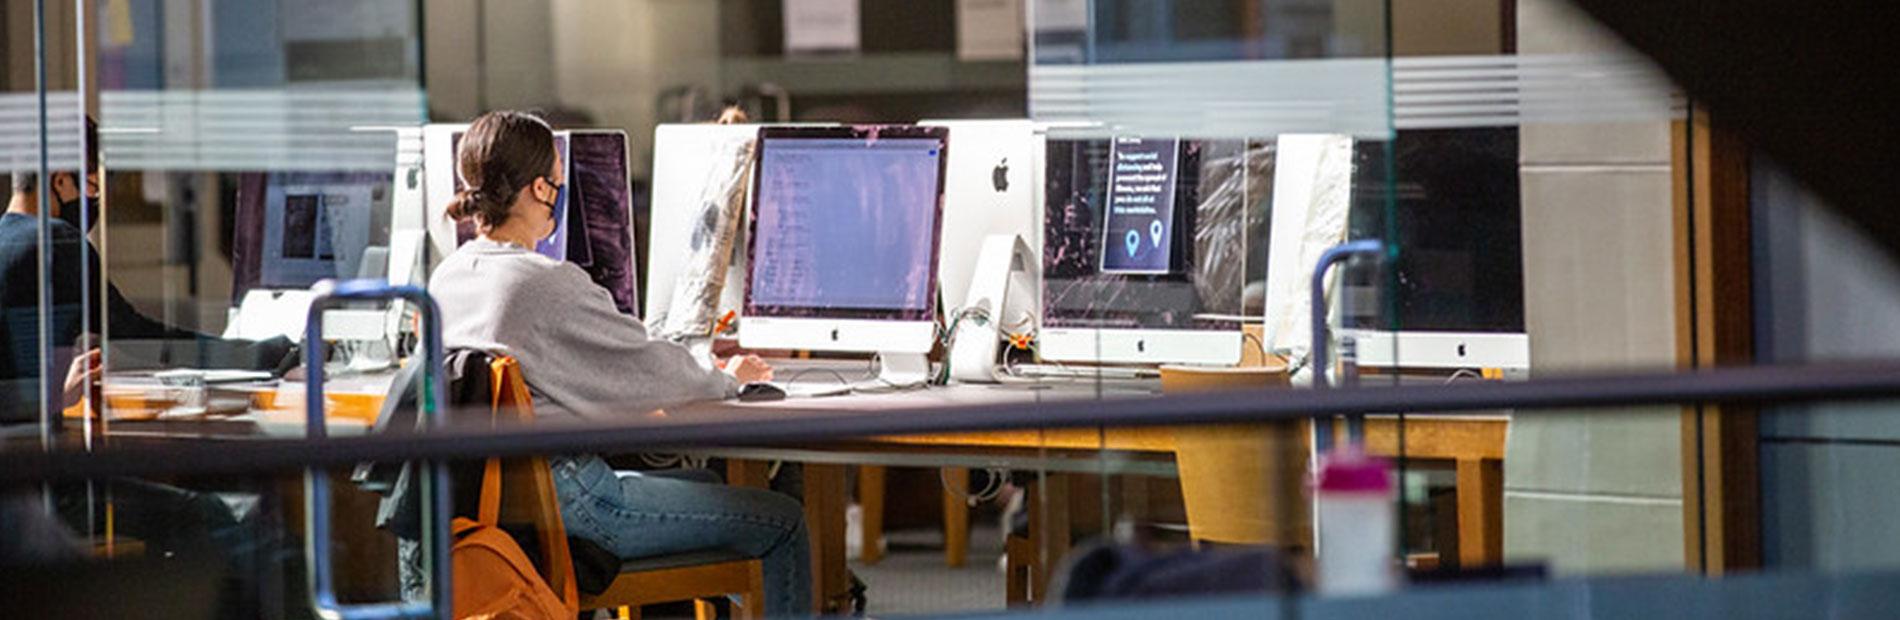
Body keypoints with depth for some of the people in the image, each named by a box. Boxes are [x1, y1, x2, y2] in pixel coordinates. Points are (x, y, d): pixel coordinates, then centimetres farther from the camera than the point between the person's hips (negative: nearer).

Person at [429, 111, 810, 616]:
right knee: (783, 523, -1)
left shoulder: (447, 277, 6)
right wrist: (726, 380, 12)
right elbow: (652, 371, -9)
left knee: (696, 480, 30)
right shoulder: (549, 284, -21)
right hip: (565, 501, -10)